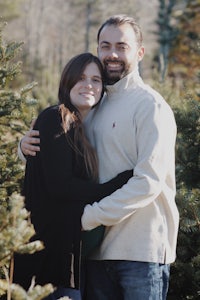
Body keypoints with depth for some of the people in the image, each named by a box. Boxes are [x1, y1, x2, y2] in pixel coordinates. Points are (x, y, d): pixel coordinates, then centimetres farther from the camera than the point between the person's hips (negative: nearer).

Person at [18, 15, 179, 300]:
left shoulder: (150, 105, -7)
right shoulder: (93, 106, 15)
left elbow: (148, 182, -16)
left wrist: (88, 217, -18)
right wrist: (30, 146, 1)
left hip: (142, 250, -6)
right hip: (99, 248, 6)